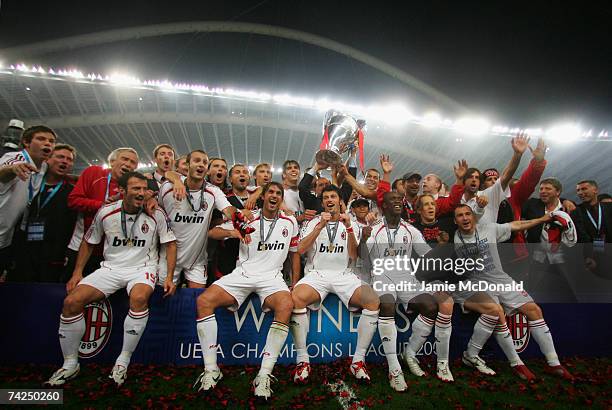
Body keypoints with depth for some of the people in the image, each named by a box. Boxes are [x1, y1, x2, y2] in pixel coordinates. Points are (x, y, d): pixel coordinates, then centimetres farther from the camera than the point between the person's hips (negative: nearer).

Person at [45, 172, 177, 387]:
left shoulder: (156, 214, -7)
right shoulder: (105, 212, -2)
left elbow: (170, 244, 0)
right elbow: (88, 242, 13)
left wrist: (169, 276, -9)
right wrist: (77, 272, 6)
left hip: (142, 268, -3)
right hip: (110, 268, 3)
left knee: (139, 299, -35)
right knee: (71, 302, -15)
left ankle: (123, 361, -16)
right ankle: (70, 364, 6)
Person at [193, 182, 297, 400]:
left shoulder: (290, 222, 10)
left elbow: (294, 253, 18)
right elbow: (213, 232, 7)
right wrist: (232, 232, -15)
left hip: (272, 276, -1)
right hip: (242, 273, 1)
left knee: (286, 305, -35)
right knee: (203, 301, -22)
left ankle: (264, 375, -26)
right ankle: (211, 370, -10)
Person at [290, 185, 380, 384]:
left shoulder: (349, 223, 16)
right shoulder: (314, 222, 12)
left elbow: (354, 256, 3)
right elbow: (300, 250, -4)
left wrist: (349, 228, -8)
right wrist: (321, 226, -11)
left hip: (344, 275, 2)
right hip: (316, 274, -1)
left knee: (373, 301, -25)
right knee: (296, 297, -33)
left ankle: (358, 360, -12)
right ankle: (303, 360, -18)